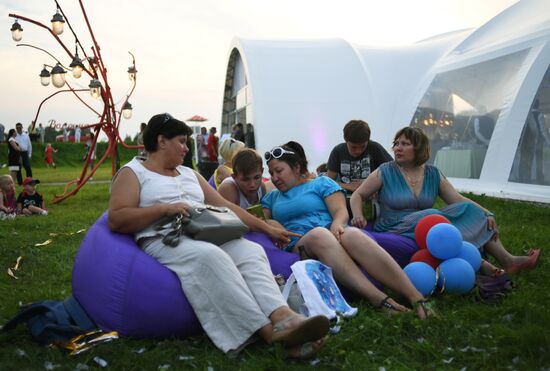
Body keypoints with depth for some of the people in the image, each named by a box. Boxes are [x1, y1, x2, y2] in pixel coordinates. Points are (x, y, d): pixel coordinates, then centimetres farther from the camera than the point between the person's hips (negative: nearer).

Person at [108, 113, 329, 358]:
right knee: (209, 256, -37)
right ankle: (268, 330, -44)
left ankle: (282, 317, -48)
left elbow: (226, 207, 24)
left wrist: (267, 228, 18)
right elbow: (116, 220, -4)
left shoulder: (189, 174, 28)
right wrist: (164, 209, -14)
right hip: (164, 240, -6)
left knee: (251, 251, -24)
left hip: (207, 235, 6)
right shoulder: (133, 172, 10)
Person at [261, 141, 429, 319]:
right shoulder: (271, 197, 30)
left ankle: (416, 297, -46)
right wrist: (271, 224, -6)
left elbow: (341, 211, 4)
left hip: (332, 234, 0)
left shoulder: (321, 182, 19)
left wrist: (337, 224, -19)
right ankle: (377, 298, -51)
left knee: (353, 235, -37)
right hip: (299, 247, 0)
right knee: (319, 234, -37)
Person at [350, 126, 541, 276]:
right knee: (431, 216, -33)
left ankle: (508, 261, -18)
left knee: (469, 211, -11)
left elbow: (458, 200, 5)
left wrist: (486, 214, -10)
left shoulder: (434, 175, 9)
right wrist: (358, 216, -19)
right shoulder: (385, 172, -1)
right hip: (395, 233, -5)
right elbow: (358, 195, 2)